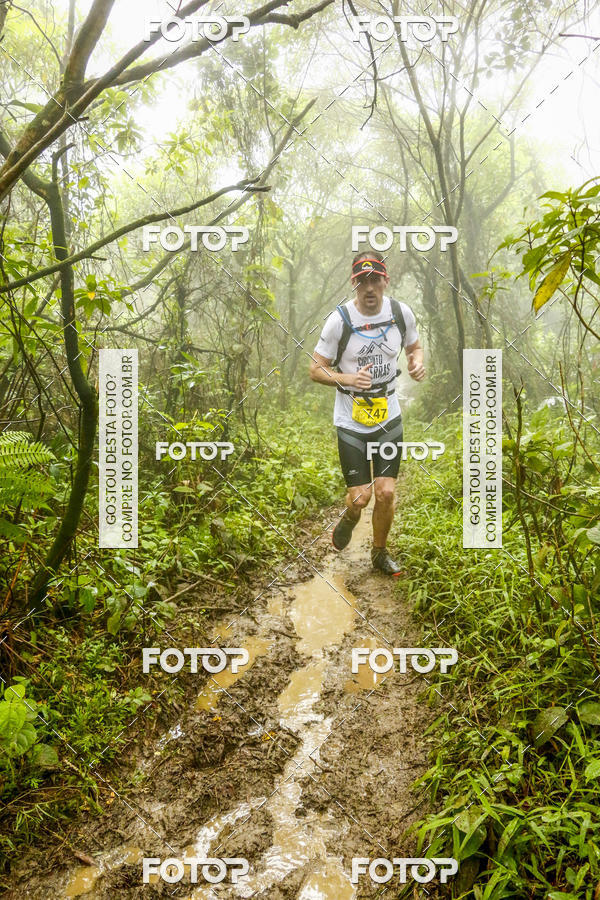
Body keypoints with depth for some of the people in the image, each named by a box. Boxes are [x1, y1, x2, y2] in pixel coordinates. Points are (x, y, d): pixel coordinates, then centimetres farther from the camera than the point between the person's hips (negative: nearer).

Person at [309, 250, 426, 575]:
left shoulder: (402, 313, -5)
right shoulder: (340, 320, -15)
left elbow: (414, 346, 15)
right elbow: (315, 369, -9)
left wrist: (417, 363, -8)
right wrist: (349, 379, -27)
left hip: (388, 417, 3)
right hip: (351, 421, -2)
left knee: (386, 493, 1)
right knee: (360, 497, -5)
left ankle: (380, 553, 27)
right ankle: (349, 518, 34)